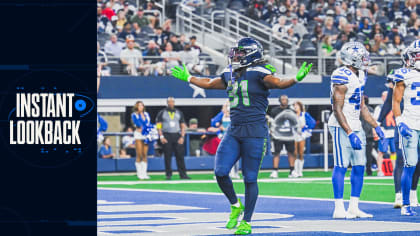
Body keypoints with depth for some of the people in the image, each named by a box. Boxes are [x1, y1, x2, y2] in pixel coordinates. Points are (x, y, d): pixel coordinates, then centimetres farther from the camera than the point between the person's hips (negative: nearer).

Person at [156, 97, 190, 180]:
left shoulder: (179, 113, 14)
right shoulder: (162, 113, 8)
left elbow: (183, 126, 14)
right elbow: (159, 125, 4)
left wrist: (182, 137, 1)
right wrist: (161, 137, -7)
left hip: (177, 136, 1)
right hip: (166, 135, -1)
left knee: (180, 155, -5)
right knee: (167, 156, -2)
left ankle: (183, 174, -4)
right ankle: (168, 174, 4)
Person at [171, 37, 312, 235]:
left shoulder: (259, 73, -9)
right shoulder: (230, 74, 12)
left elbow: (278, 83, -25)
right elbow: (210, 84, 29)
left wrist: (296, 78, -43)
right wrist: (188, 78, 40)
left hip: (254, 132, -6)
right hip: (233, 131, 6)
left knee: (250, 178, 0)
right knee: (220, 172, -3)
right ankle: (235, 206, 22)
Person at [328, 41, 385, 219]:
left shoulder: (359, 76, 12)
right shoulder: (342, 78, -17)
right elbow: (337, 110, -19)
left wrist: (376, 126, 16)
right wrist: (350, 134, -23)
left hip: (355, 126, 9)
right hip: (341, 127, -9)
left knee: (359, 167, 7)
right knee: (341, 167, -7)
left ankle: (354, 207, 12)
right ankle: (339, 209, -5)